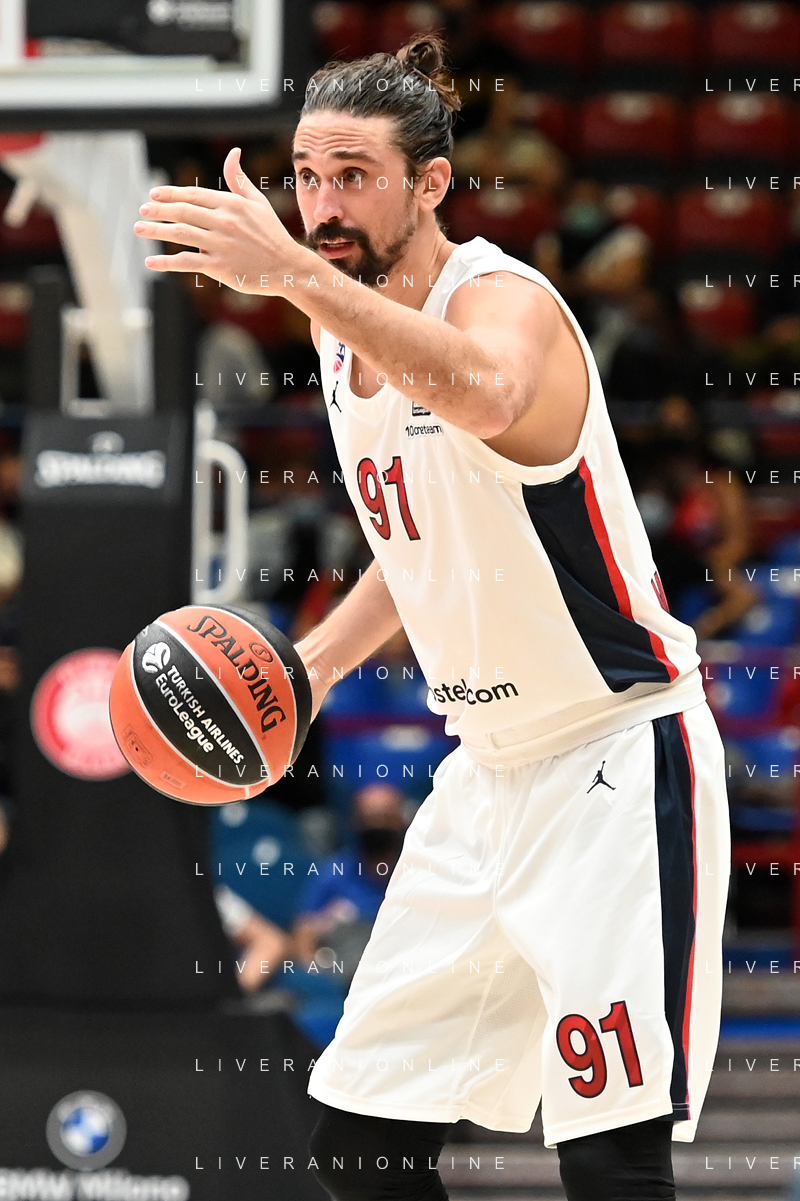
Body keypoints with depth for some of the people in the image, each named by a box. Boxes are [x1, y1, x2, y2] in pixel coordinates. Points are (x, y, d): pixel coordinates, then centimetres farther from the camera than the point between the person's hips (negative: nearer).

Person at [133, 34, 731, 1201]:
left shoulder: (505, 299, -19)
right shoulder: (347, 335, 7)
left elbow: (486, 396, -47)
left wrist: (297, 274, -55)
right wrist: (312, 664, 8)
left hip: (617, 764, -9)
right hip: (489, 773, 9)